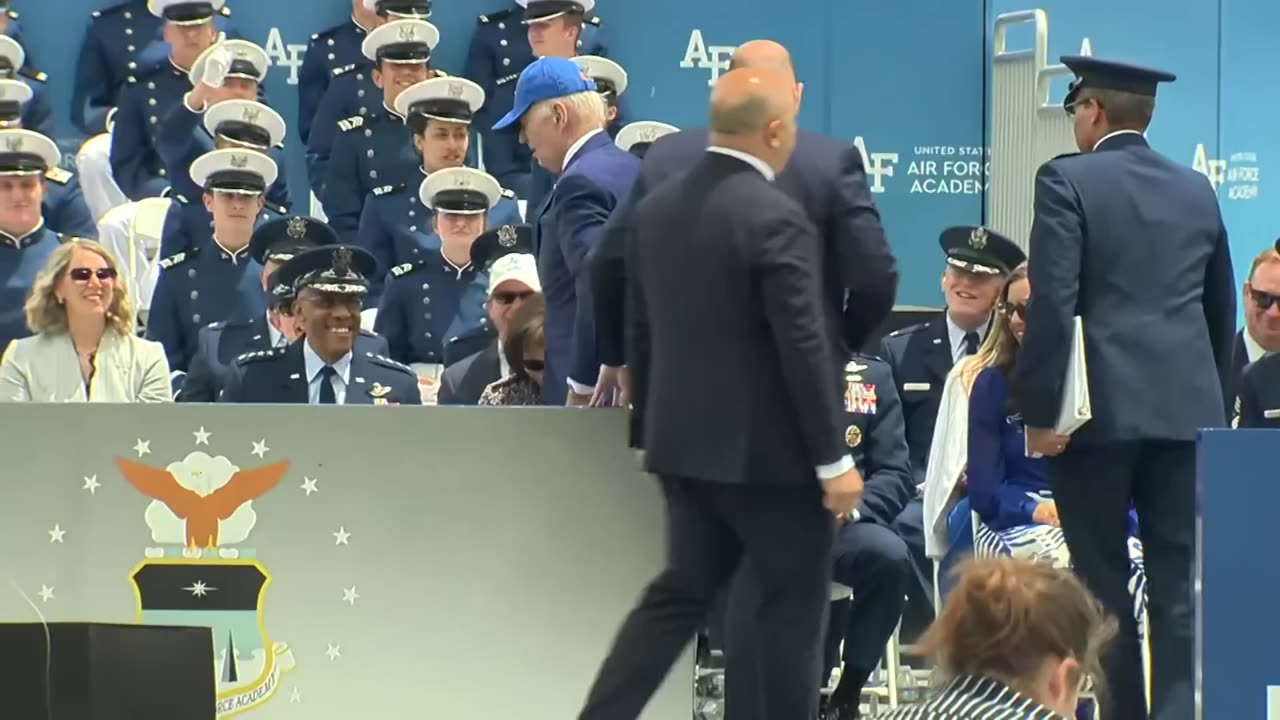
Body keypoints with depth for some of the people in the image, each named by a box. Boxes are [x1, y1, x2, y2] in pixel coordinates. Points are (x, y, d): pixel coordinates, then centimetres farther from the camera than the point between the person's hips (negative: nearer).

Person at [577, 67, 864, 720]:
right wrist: (833, 458, -12)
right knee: (794, 599, 6)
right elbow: (802, 347, -18)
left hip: (684, 443, 7)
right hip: (766, 448, -7)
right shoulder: (774, 217, -18)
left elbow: (640, 332, 12)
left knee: (679, 593, 13)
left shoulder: (657, 207, 6)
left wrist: (651, 432, 21)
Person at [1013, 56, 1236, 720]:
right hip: (1186, 408, 4)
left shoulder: (1068, 181, -4)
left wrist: (1039, 410, -9)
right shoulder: (1197, 191, 13)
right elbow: (1222, 308, 18)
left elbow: (1052, 303, -13)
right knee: (1178, 577, 3)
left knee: (1103, 575, 4)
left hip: (1100, 406, -4)